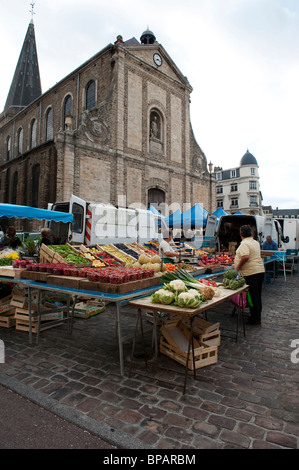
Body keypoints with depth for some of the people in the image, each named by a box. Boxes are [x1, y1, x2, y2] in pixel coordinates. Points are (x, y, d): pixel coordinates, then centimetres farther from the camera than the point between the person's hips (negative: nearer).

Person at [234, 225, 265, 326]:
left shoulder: (244, 244, -14)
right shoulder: (256, 242, 13)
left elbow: (245, 257, -29)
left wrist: (238, 266, -15)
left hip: (251, 272, -9)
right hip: (260, 270, 9)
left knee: (253, 296, 0)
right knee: (257, 295, 17)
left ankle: (255, 319, 7)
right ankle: (257, 317, 29)